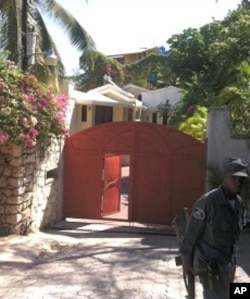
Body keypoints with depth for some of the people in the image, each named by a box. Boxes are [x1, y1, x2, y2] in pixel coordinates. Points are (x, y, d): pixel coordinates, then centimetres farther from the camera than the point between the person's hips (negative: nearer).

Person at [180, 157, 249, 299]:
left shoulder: (239, 202, 1)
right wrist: (186, 260, -7)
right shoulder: (207, 201, -23)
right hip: (209, 263, -7)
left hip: (228, 262, 7)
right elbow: (191, 232, -14)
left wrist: (233, 259, 19)